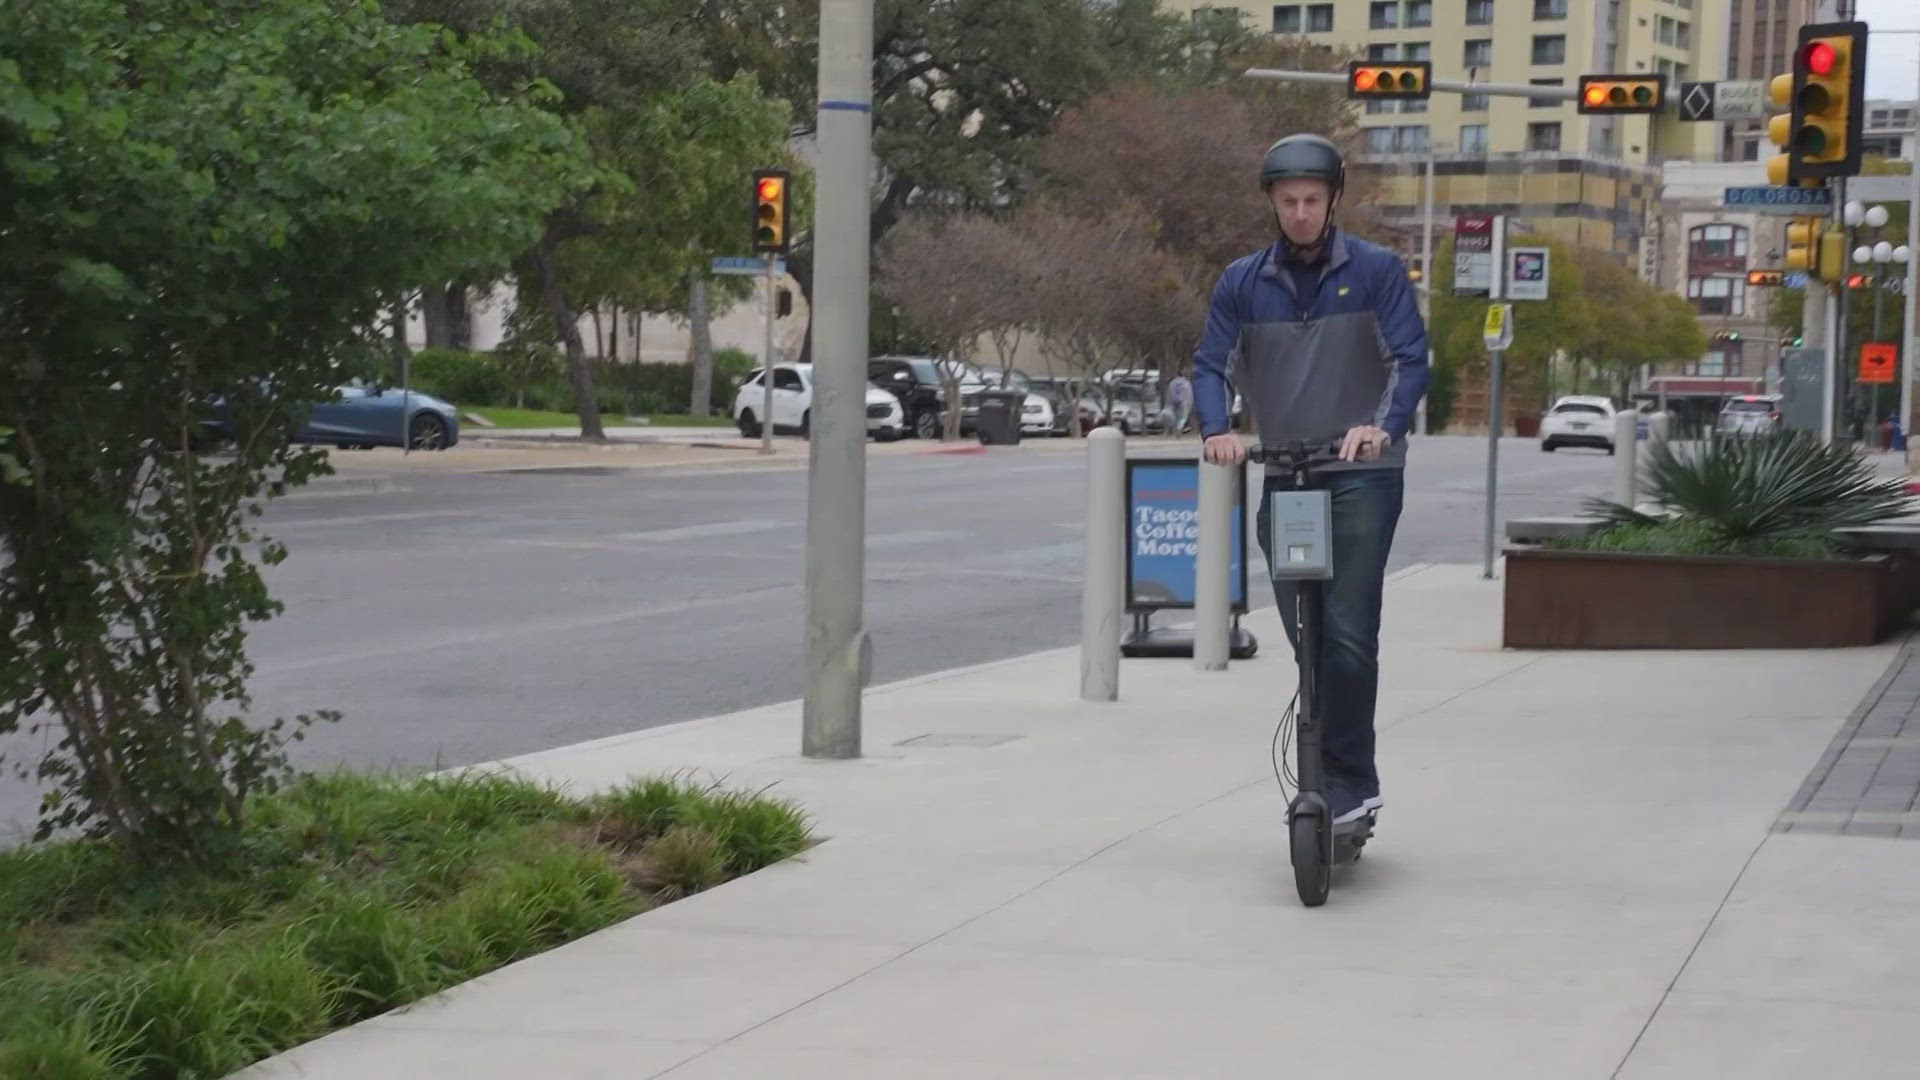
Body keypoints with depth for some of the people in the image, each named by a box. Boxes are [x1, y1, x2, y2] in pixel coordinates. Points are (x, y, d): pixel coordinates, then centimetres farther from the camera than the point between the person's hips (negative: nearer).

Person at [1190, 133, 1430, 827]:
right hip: (1284, 480, 4)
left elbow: (1411, 359, -7)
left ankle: (1349, 781, -9)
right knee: (1306, 638, 6)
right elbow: (1212, 365, 3)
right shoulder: (1242, 282, 9)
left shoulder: (1376, 270, 0)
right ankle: (1332, 779, 17)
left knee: (1347, 633, -14)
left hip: (1363, 475, -4)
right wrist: (1217, 430, -18)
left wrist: (1383, 426, -25)